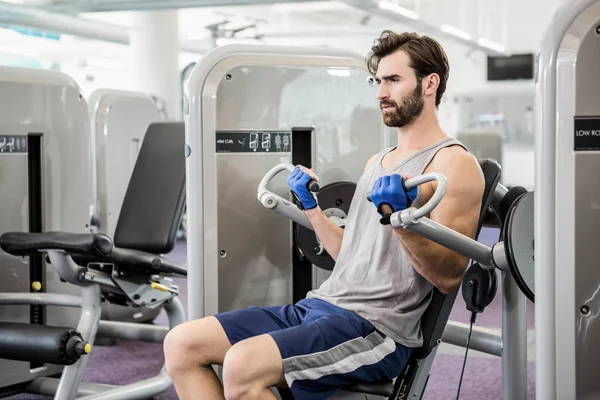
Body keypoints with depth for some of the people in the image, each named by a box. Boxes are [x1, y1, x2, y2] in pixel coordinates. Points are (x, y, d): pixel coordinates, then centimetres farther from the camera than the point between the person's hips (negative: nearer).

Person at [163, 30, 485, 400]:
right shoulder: (378, 162, 21)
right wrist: (311, 206, 22)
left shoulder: (452, 163, -6)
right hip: (320, 304, 9)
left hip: (377, 328, -9)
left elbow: (448, 277, -14)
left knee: (243, 366, -32)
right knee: (182, 344, -2)